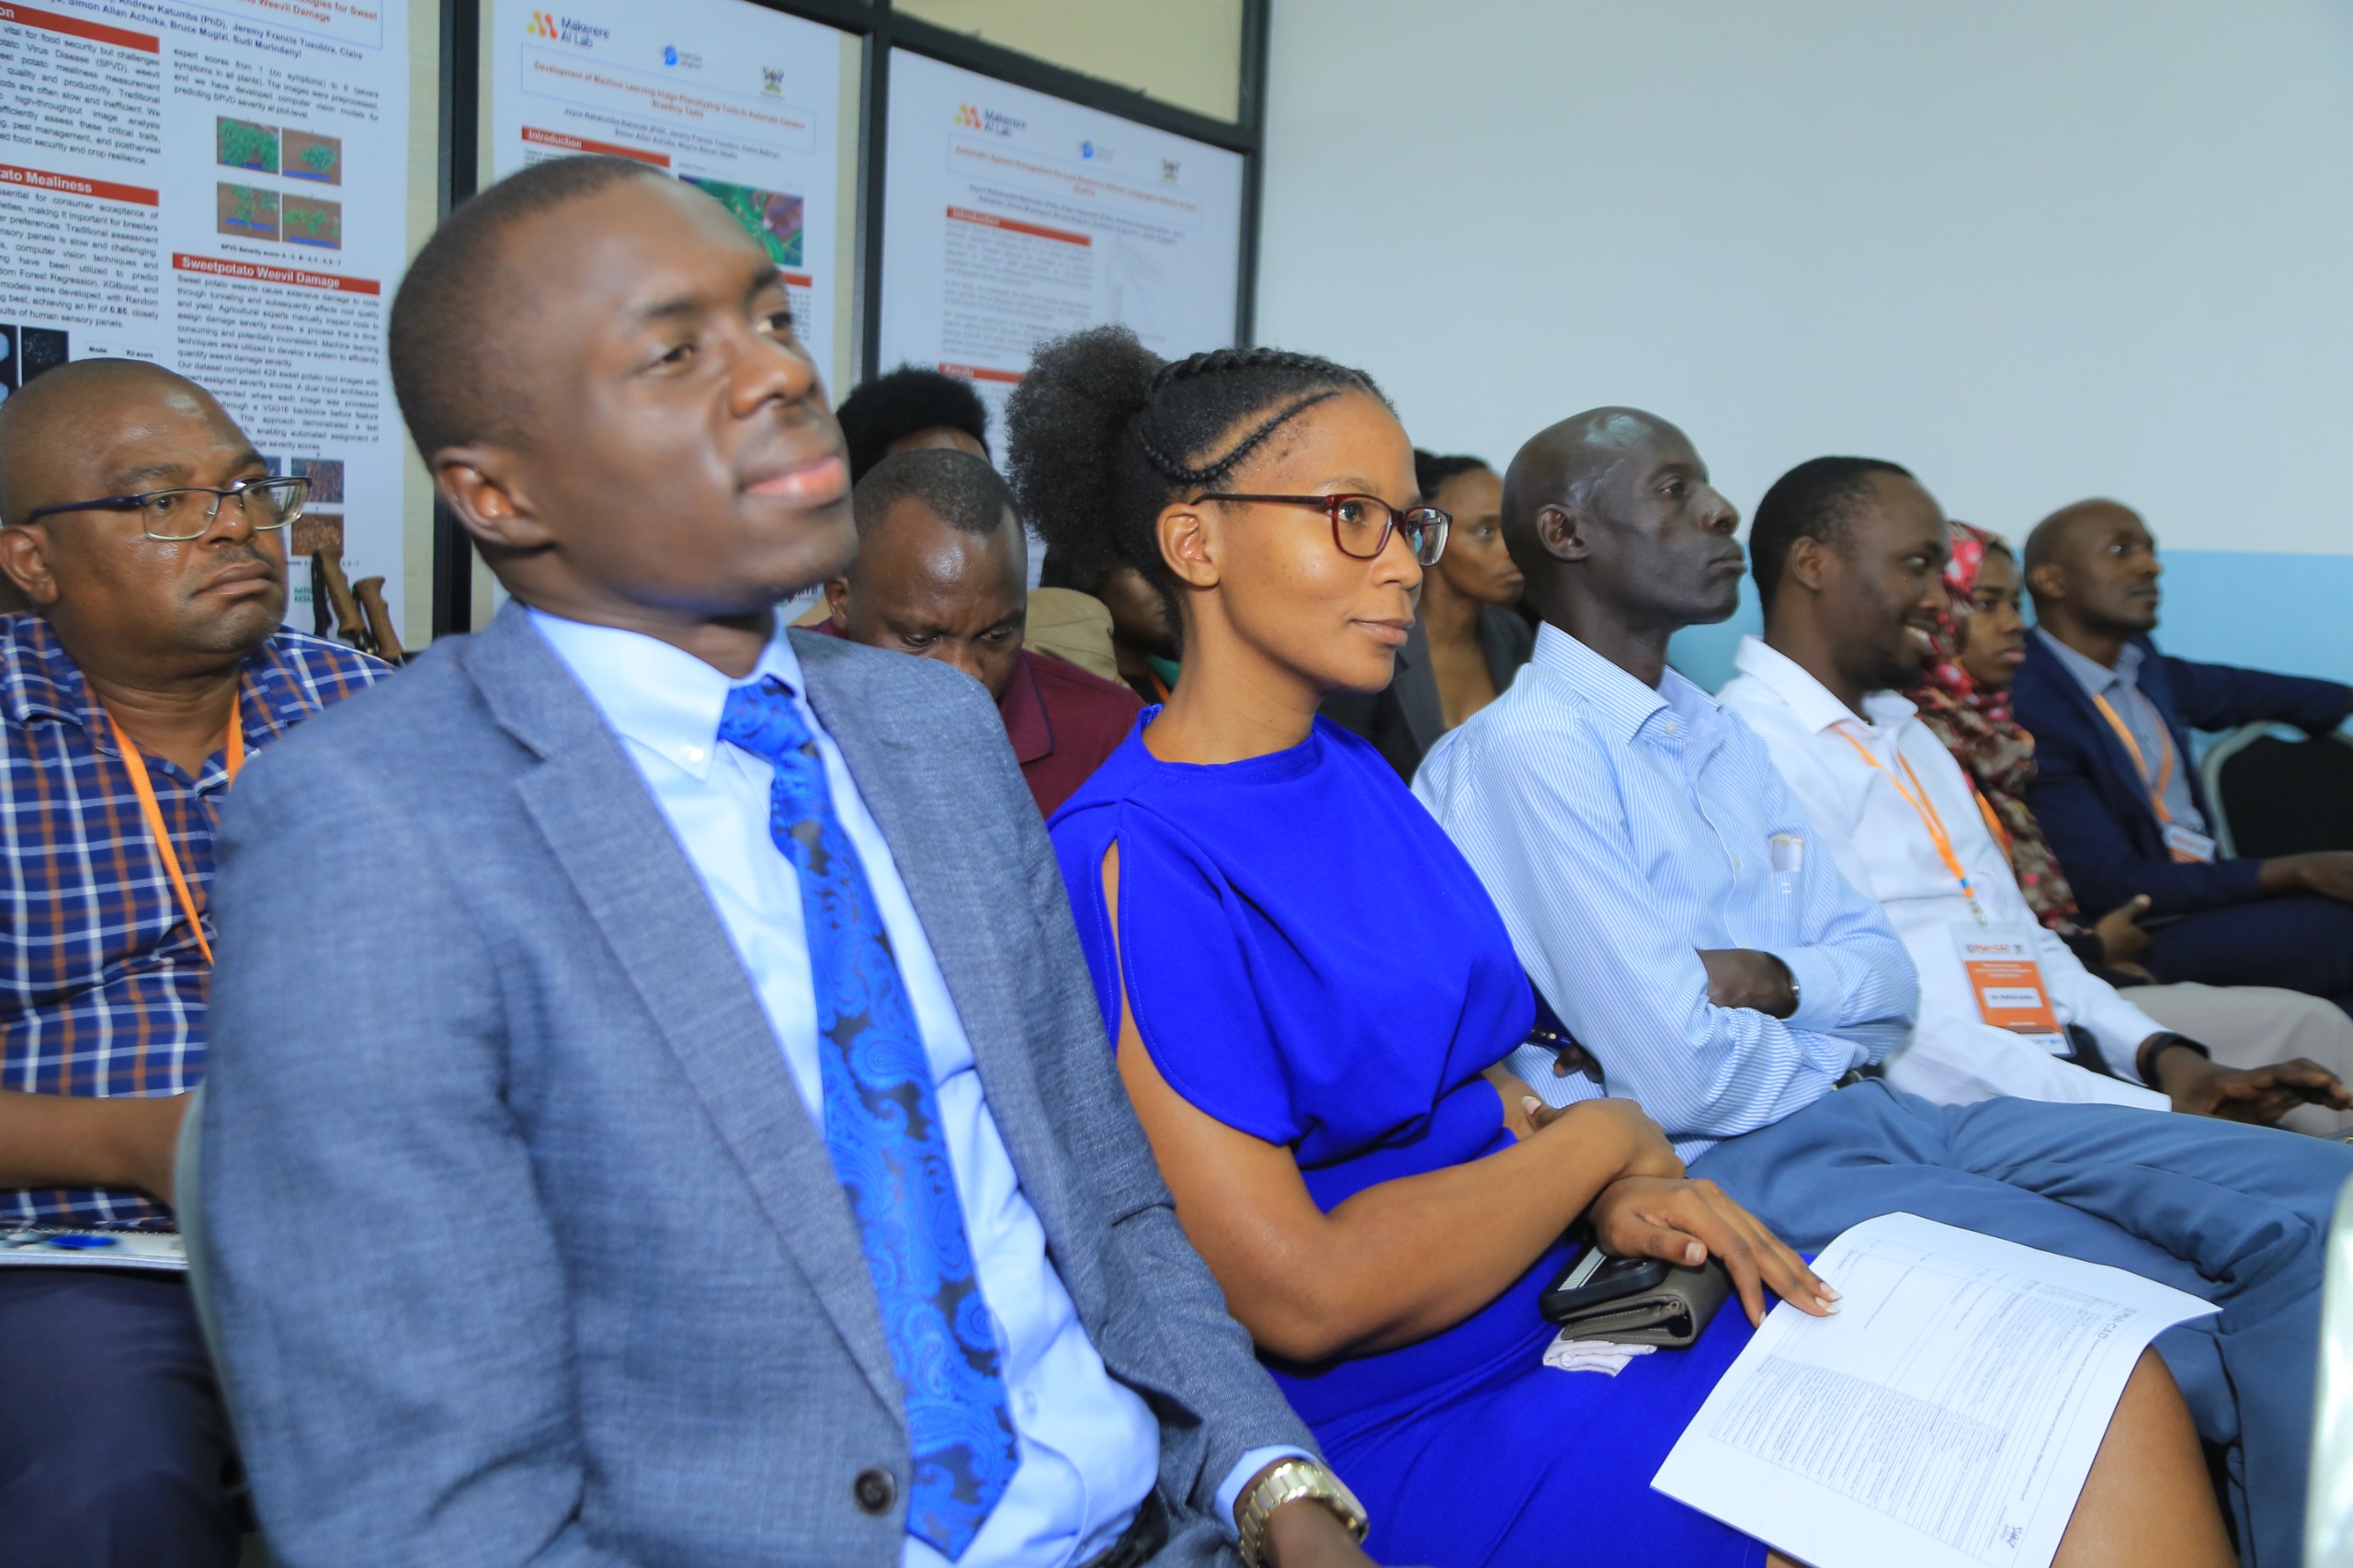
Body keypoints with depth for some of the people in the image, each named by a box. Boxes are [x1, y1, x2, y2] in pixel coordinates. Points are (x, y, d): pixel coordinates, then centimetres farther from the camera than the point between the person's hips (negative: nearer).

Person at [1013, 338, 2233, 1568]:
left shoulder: (1354, 775, 10)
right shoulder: (1132, 862, -17)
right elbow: (1299, 1297, -20)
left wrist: (1610, 1198, -5)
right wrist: (1600, 1141, -9)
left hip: (1568, 1306, 8)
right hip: (1418, 1430, -8)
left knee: (2110, 1395, -7)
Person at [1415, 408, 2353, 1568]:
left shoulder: (1717, 736, 17)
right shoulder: (1522, 752, -12)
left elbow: (1887, 981, 14)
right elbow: (1680, 1077, -19)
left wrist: (1771, 980, -7)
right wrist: (1822, 1046, 2)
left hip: (1872, 1111, 9)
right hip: (1730, 1168, -9)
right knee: (2191, 1334, -19)